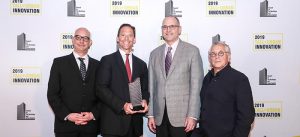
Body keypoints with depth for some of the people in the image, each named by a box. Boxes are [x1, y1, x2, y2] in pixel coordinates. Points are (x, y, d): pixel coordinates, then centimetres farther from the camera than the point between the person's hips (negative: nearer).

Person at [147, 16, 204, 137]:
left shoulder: (192, 51, -1)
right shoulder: (155, 54, 10)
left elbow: (196, 85, -5)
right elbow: (151, 86, 9)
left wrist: (192, 115, -11)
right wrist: (150, 114, 5)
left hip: (182, 115, -3)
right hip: (160, 116, 3)